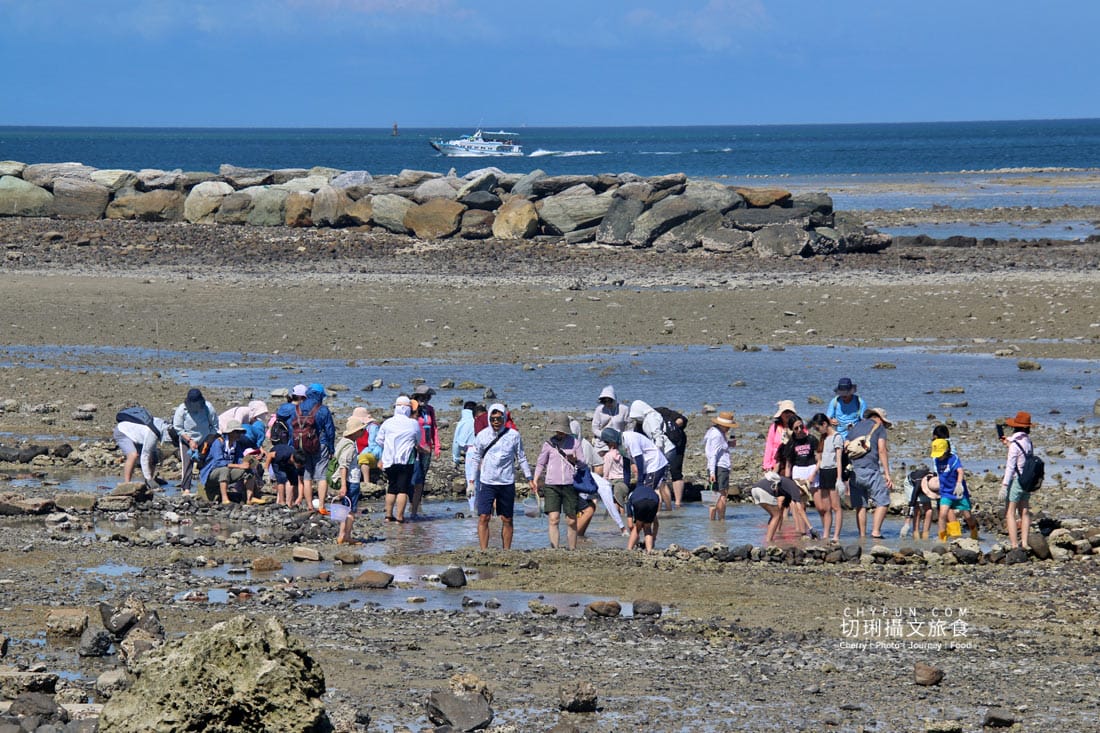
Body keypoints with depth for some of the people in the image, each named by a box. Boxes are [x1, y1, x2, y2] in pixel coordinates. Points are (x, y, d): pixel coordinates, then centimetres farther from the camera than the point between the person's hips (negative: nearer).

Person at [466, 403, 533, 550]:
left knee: (507, 520, 7)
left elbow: (521, 458, 9)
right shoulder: (482, 436, 1)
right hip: (486, 482, 0)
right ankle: (483, 551, -8)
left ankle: (507, 551, 16)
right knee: (483, 517, -9)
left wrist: (529, 478, 12)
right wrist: (471, 480, 5)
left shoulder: (513, 435, 0)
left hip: (507, 483, 0)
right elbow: (475, 458, 9)